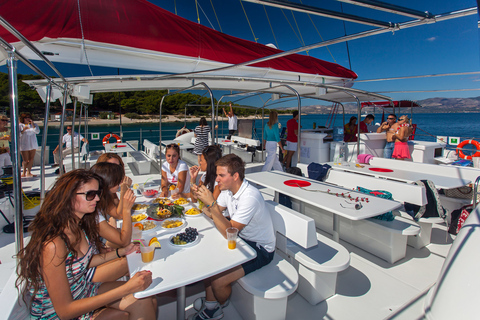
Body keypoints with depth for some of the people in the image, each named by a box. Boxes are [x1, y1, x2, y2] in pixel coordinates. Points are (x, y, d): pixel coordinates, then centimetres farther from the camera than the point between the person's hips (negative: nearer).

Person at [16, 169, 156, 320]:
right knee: (140, 305, -15)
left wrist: (121, 252, 3)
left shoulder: (78, 226, -8)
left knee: (149, 300, -9)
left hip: (83, 291, 7)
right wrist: (126, 289, -32)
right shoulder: (53, 245, -31)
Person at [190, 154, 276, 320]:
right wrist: (202, 198, -15)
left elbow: (229, 232, -30)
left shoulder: (250, 197, -30)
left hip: (260, 249, -8)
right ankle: (211, 306, 19)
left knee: (217, 280, -16)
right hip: (241, 239, 8)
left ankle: (220, 305, 21)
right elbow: (213, 214, 3)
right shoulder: (228, 189, -4)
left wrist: (211, 203, -34)